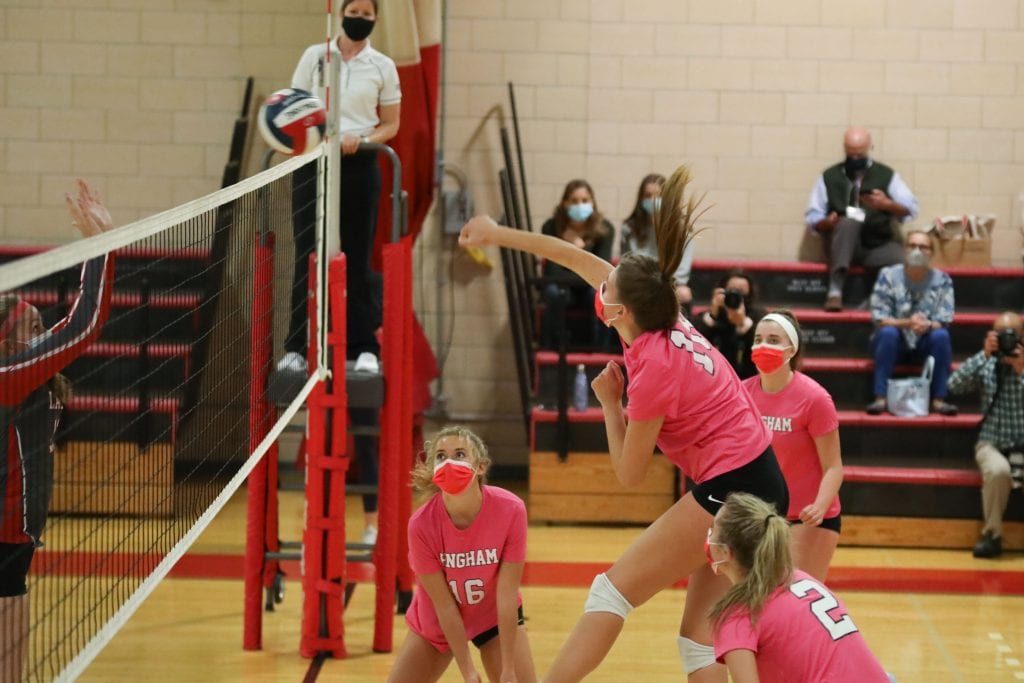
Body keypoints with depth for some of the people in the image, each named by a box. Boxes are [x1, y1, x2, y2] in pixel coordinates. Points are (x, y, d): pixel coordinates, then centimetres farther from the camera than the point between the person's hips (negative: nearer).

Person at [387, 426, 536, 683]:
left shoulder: (510, 510, -29)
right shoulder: (422, 524, -29)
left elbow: (507, 594, -24)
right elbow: (443, 604, -22)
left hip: (496, 617, 0)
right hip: (436, 622, 0)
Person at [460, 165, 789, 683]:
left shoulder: (653, 369, -18)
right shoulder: (665, 319, 4)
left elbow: (629, 475, -7)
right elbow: (577, 257, 18)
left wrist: (609, 404, 2)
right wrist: (499, 234, 25)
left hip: (730, 490, -9)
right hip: (762, 482, 9)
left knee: (614, 591, -5)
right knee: (700, 638, 9)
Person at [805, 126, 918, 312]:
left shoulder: (886, 175, 9)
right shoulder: (829, 177, 8)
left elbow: (910, 209, 0)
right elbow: (812, 218, 6)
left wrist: (887, 204, -19)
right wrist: (827, 222, -17)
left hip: (878, 248, 0)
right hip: (843, 246, 0)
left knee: (902, 260, -32)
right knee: (849, 221, -35)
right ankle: (835, 291, -41)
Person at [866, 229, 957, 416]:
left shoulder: (942, 280, -5)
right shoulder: (888, 276, -9)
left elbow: (943, 321, -11)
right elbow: (878, 319, -14)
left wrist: (927, 325, -34)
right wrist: (907, 323, -32)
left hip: (924, 347, 1)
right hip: (892, 345, -1)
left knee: (941, 335, -28)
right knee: (888, 332, -33)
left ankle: (938, 400, -23)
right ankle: (880, 399, -32)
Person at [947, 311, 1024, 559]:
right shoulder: (986, 365, 3)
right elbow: (954, 385, -12)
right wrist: (984, 354, -15)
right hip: (993, 443, 0)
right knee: (998, 470, -34)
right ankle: (992, 535, -17)